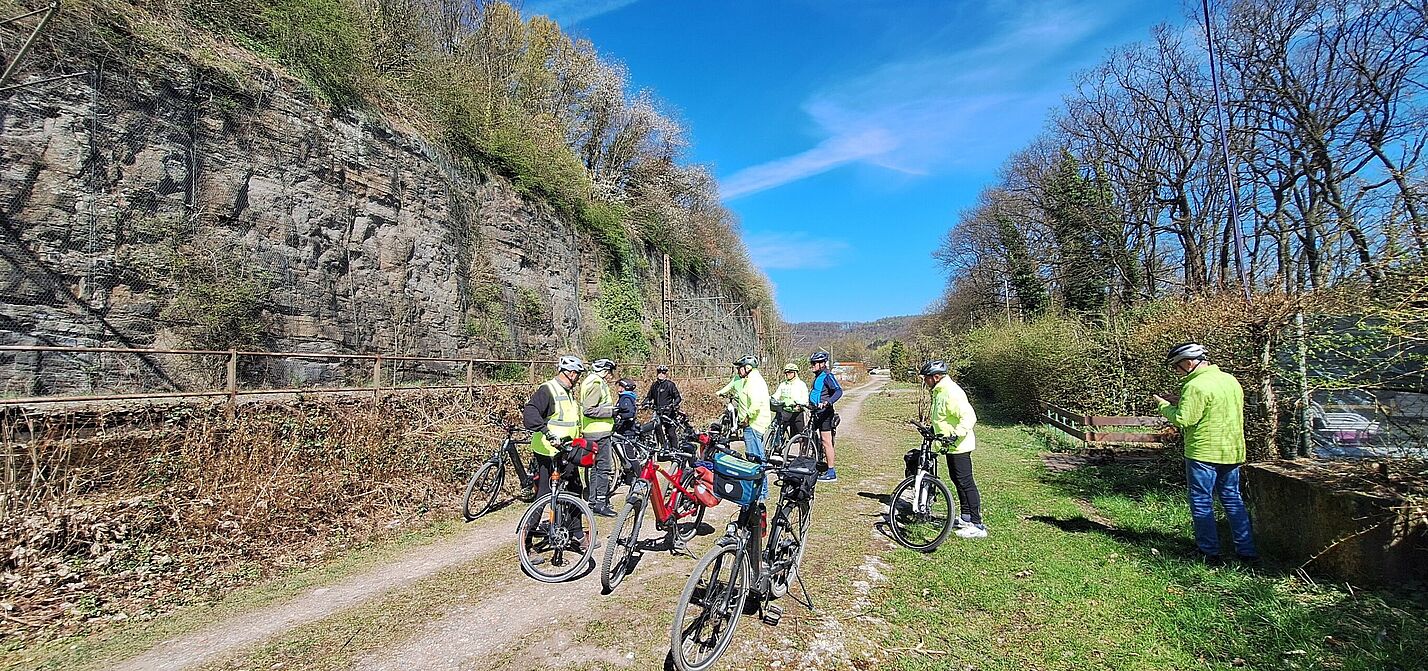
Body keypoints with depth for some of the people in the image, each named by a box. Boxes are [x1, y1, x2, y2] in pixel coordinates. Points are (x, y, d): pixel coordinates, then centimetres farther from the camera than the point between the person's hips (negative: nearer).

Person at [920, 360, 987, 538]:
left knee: (966, 483, -6)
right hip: (950, 445, 11)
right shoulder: (939, 391, 11)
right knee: (957, 480, 19)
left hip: (959, 445, -11)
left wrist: (955, 435, -36)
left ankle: (977, 525, 0)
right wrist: (933, 429, 22)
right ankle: (966, 517, 31)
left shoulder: (951, 393, -22)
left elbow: (969, 417, -30)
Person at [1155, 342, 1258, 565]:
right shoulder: (1231, 380, 10)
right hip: (1232, 452, 8)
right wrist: (1179, 403, 12)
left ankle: (1210, 553, 10)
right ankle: (1247, 551, 20)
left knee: (1202, 503, 4)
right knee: (1233, 500, 17)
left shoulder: (1196, 386, -19)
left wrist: (1164, 405, -5)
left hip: (1204, 452, -8)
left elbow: (1183, 420, -21)